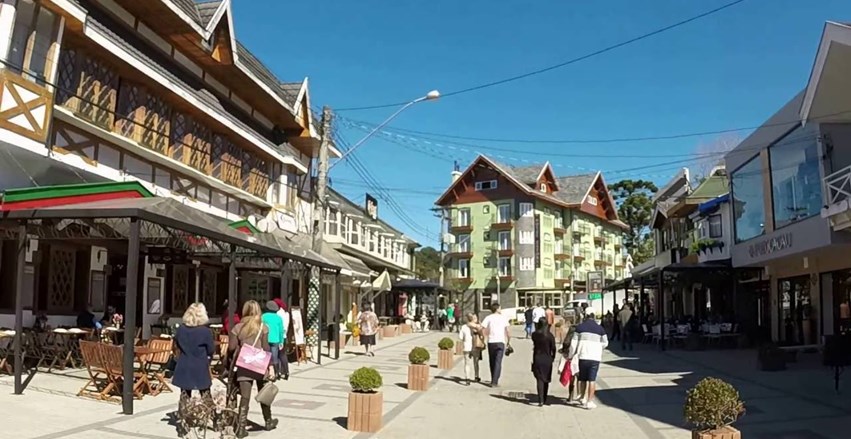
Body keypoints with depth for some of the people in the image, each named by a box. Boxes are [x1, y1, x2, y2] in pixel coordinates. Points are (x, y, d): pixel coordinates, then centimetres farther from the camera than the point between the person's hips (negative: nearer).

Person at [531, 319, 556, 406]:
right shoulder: (550, 335, -7)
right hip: (547, 359, 0)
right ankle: (544, 400, 22)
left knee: (540, 380, -1)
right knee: (546, 380, 15)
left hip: (538, 359, 0)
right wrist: (553, 357, 7)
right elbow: (553, 348, -8)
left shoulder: (535, 335, -4)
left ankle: (541, 400, -11)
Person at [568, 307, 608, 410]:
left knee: (583, 378, 16)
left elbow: (574, 343, 0)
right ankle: (590, 401, 0)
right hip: (595, 357, 0)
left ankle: (584, 397, 19)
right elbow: (605, 343, 12)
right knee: (592, 379, 1)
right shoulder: (600, 328, 2)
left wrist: (571, 355, 10)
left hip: (583, 356, 0)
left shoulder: (580, 327, 0)